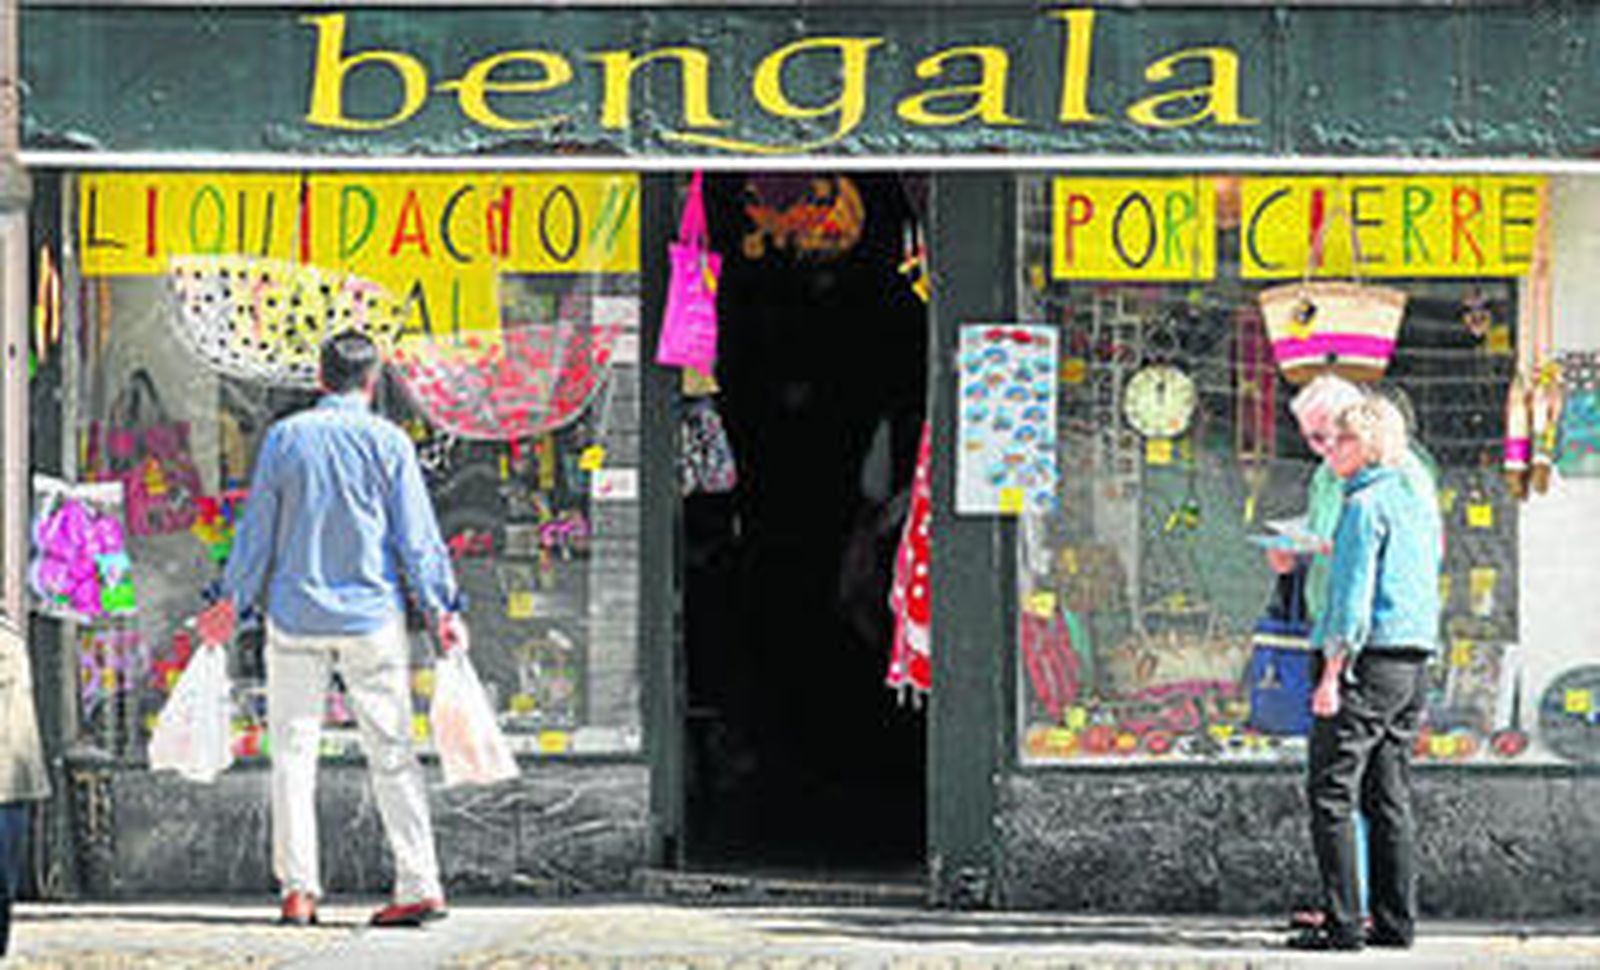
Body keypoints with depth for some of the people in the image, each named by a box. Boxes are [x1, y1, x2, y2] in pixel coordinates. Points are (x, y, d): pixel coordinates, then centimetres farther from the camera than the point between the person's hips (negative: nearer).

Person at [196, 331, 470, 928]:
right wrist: (443, 609, 3)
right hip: (371, 616, 0)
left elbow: (258, 528, 6)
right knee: (392, 754, 3)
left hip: (295, 616, 1)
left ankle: (298, 889, 2)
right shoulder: (387, 442, -2)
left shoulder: (285, 437, 1)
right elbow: (416, 537, -3)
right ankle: (419, 884, -3)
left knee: (293, 753, 7)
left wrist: (234, 600, 17)